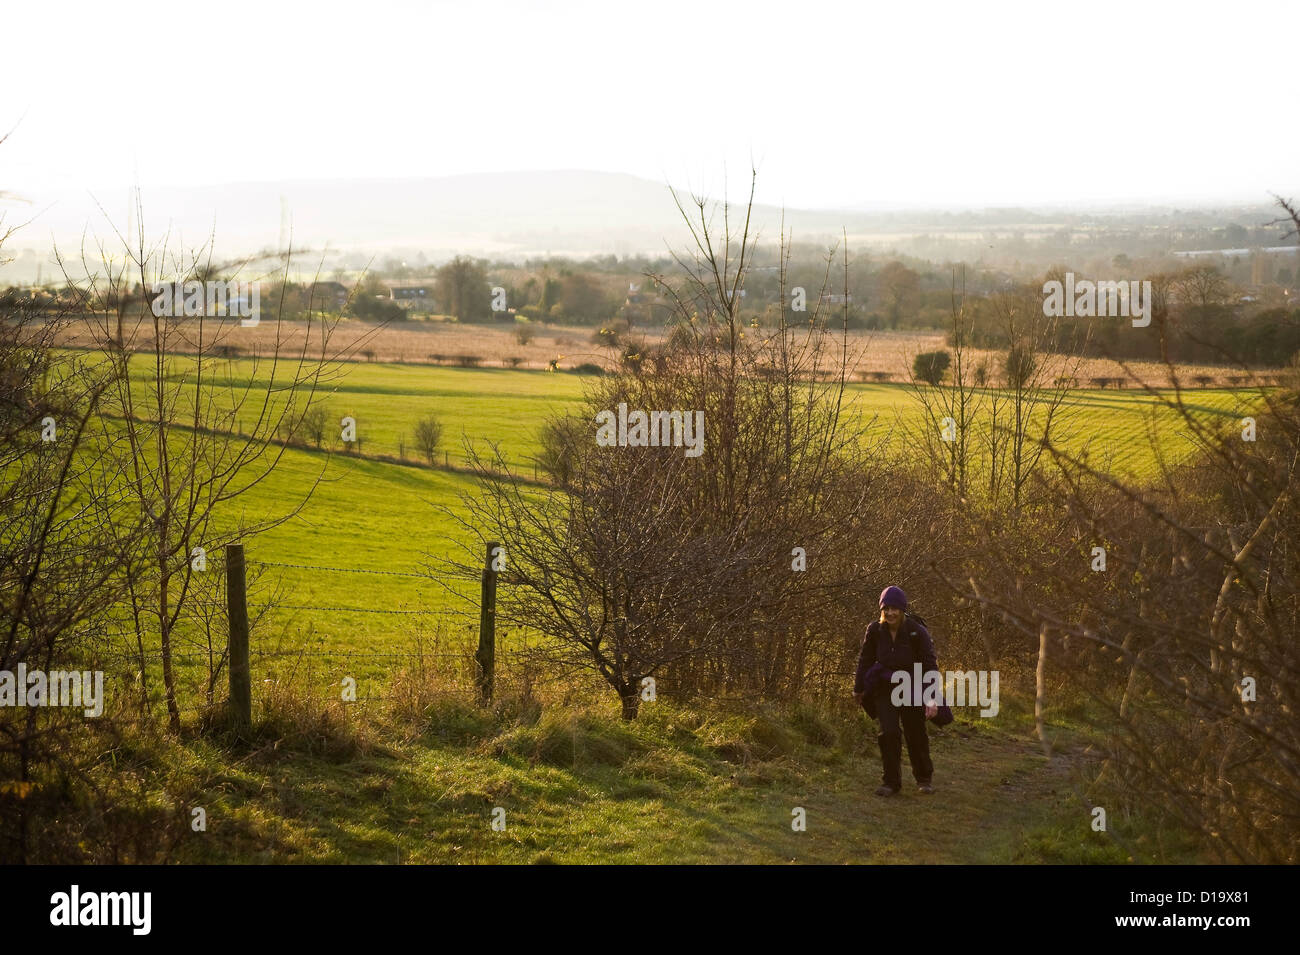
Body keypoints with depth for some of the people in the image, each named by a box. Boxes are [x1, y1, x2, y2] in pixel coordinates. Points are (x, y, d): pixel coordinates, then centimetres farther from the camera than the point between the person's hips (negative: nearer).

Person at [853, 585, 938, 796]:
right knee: (888, 733, -10)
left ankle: (924, 778, 29)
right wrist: (858, 688, 14)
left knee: (916, 735, 7)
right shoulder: (875, 630, -11)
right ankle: (891, 781, 2)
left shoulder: (917, 631, -19)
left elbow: (930, 665, -19)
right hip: (884, 689, 2)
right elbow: (865, 659, 4)